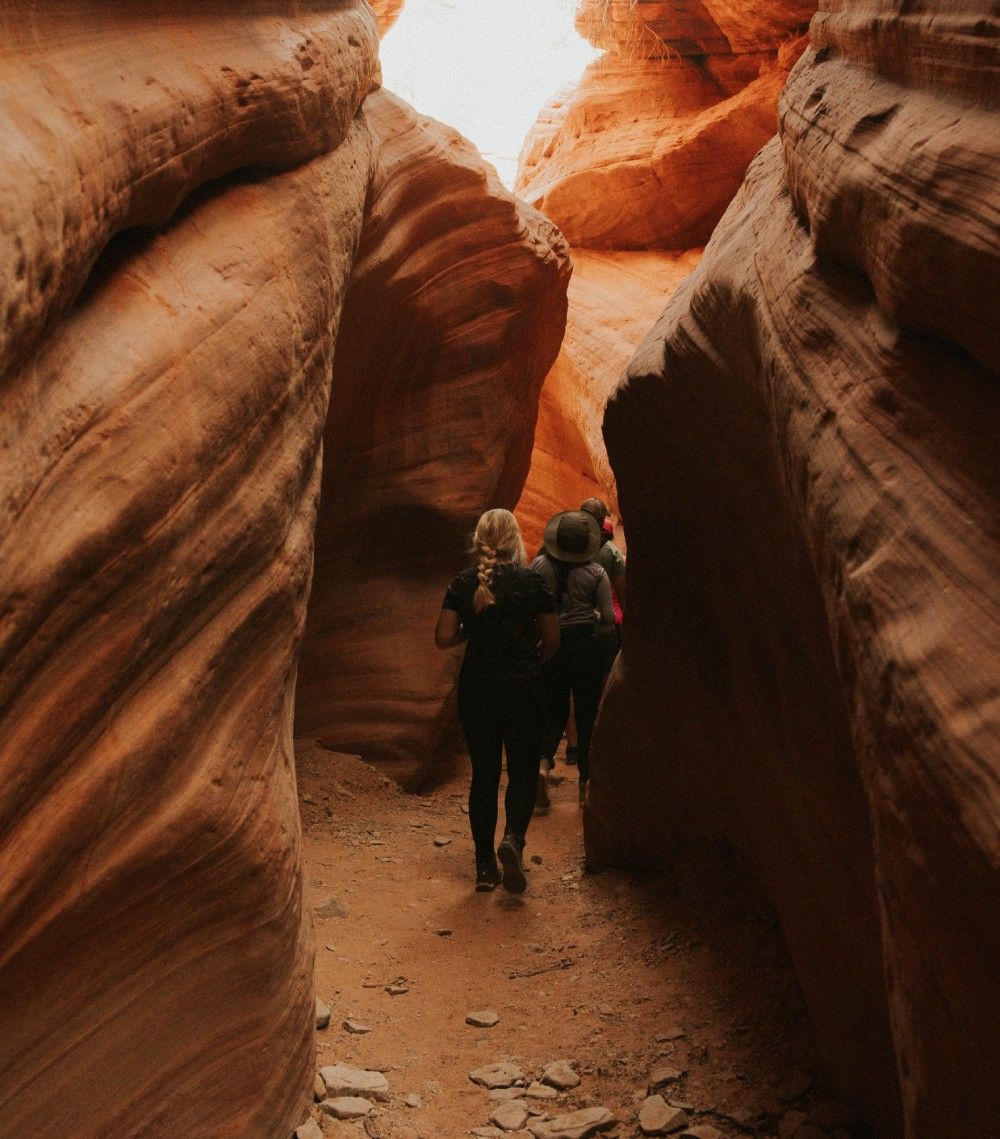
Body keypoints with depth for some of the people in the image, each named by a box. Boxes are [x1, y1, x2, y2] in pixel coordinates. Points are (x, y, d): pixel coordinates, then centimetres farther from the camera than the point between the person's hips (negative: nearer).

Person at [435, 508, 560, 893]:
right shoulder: (532, 581, -7)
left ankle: (485, 865, 12)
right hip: (524, 688, -2)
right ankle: (513, 836, -17)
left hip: (476, 688, 2)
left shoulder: (463, 583, -3)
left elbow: (444, 638, -5)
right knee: (523, 771, 9)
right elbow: (552, 640, -3)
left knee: (483, 774, 11)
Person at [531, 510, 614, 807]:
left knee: (554, 712, 16)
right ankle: (585, 784, 13)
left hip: (551, 646, 2)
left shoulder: (540, 565, -4)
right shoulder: (596, 573, -7)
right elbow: (608, 618, -9)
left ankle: (542, 762, -10)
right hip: (586, 646, -2)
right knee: (587, 716, 10)